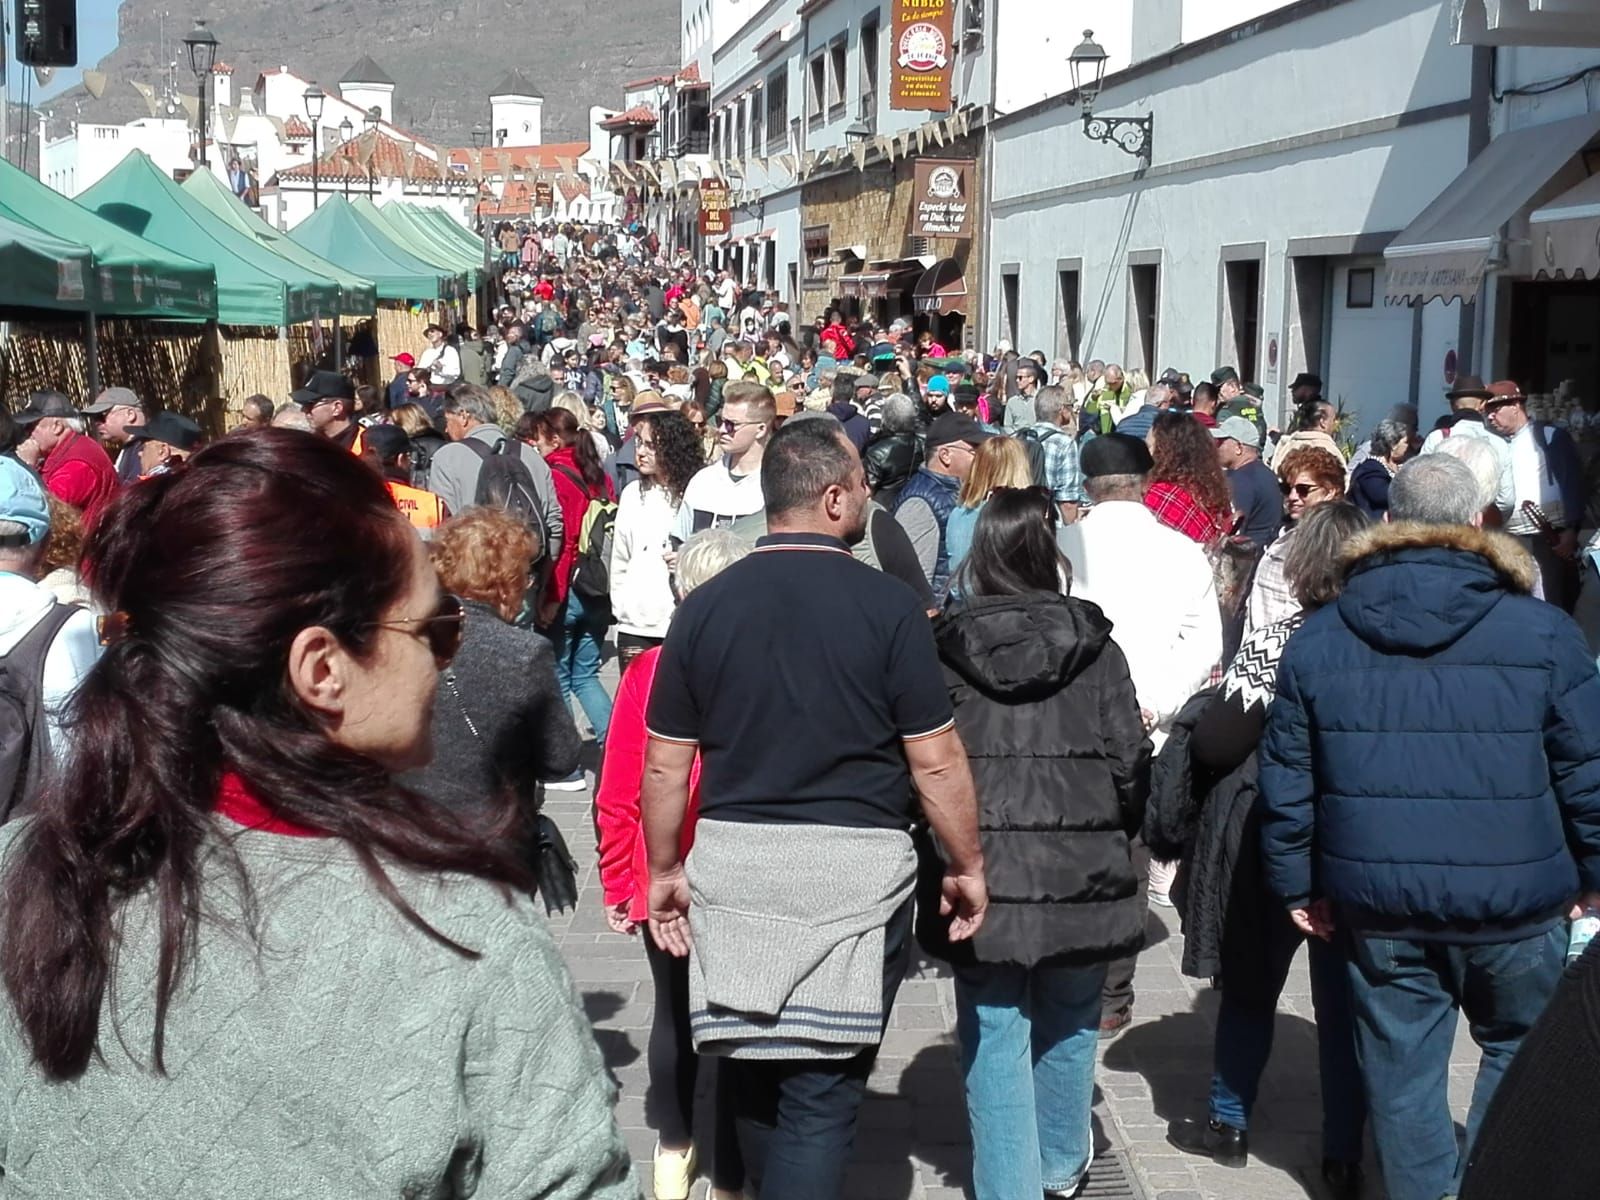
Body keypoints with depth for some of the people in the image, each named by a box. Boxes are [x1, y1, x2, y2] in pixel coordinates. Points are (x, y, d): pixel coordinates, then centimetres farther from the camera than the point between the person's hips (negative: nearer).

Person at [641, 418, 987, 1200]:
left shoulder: (706, 606, 2)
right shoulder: (885, 605, -7)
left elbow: (664, 764, 5)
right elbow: (935, 760, -6)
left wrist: (665, 869, 17)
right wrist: (967, 865, 7)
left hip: (733, 864, 4)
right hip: (855, 868, -3)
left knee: (754, 1075, 19)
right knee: (822, 1093, 2)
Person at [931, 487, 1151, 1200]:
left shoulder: (944, 649, -5)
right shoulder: (1094, 648, -4)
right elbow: (1131, 764, -3)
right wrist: (1114, 836, 16)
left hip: (983, 875, -1)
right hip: (1082, 873, 2)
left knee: (995, 1039, 6)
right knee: (1068, 1026, 20)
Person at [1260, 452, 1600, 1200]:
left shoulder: (1319, 638, 1)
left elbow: (1288, 779, 3)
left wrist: (1298, 883, 11)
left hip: (1379, 896, 2)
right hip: (1512, 896, -2)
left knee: (1401, 1063, 13)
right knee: (1522, 1050, 17)